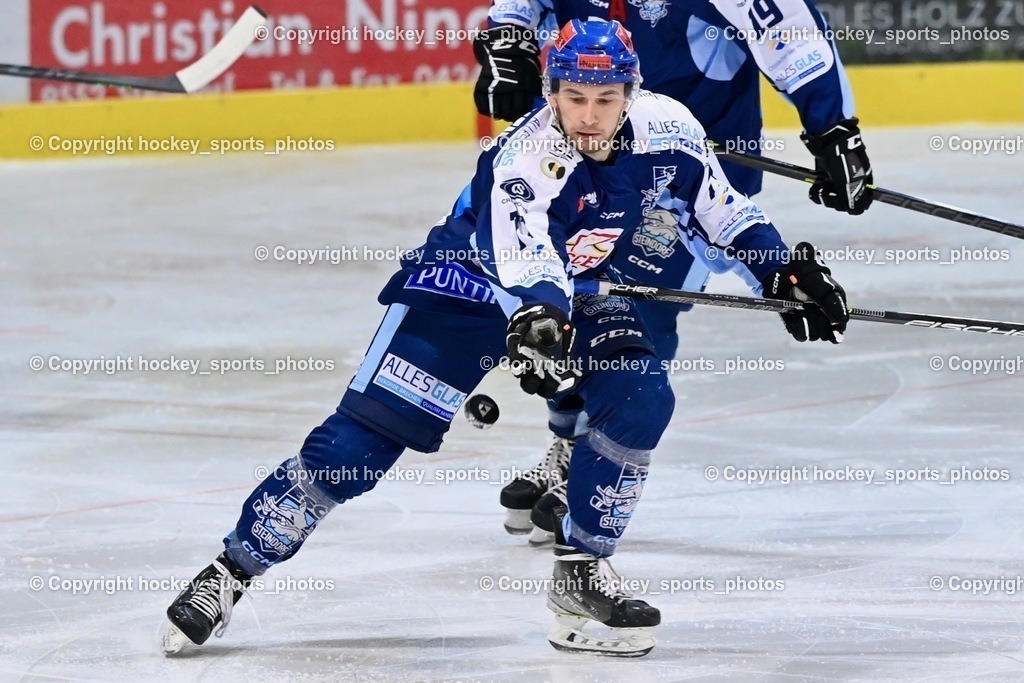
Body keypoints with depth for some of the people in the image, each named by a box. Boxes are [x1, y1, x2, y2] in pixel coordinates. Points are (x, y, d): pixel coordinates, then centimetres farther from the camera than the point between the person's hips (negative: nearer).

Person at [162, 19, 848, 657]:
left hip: (579, 294, 5)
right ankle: (231, 574, -6)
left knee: (640, 400, -19)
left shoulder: (664, 127, -16)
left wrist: (788, 269, -3)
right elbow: (526, 259, -48)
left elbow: (724, 210, 2)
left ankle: (581, 573, -3)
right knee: (361, 439, -13)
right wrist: (540, 316, -67)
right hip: (466, 285, -5)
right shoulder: (523, 158, -33)